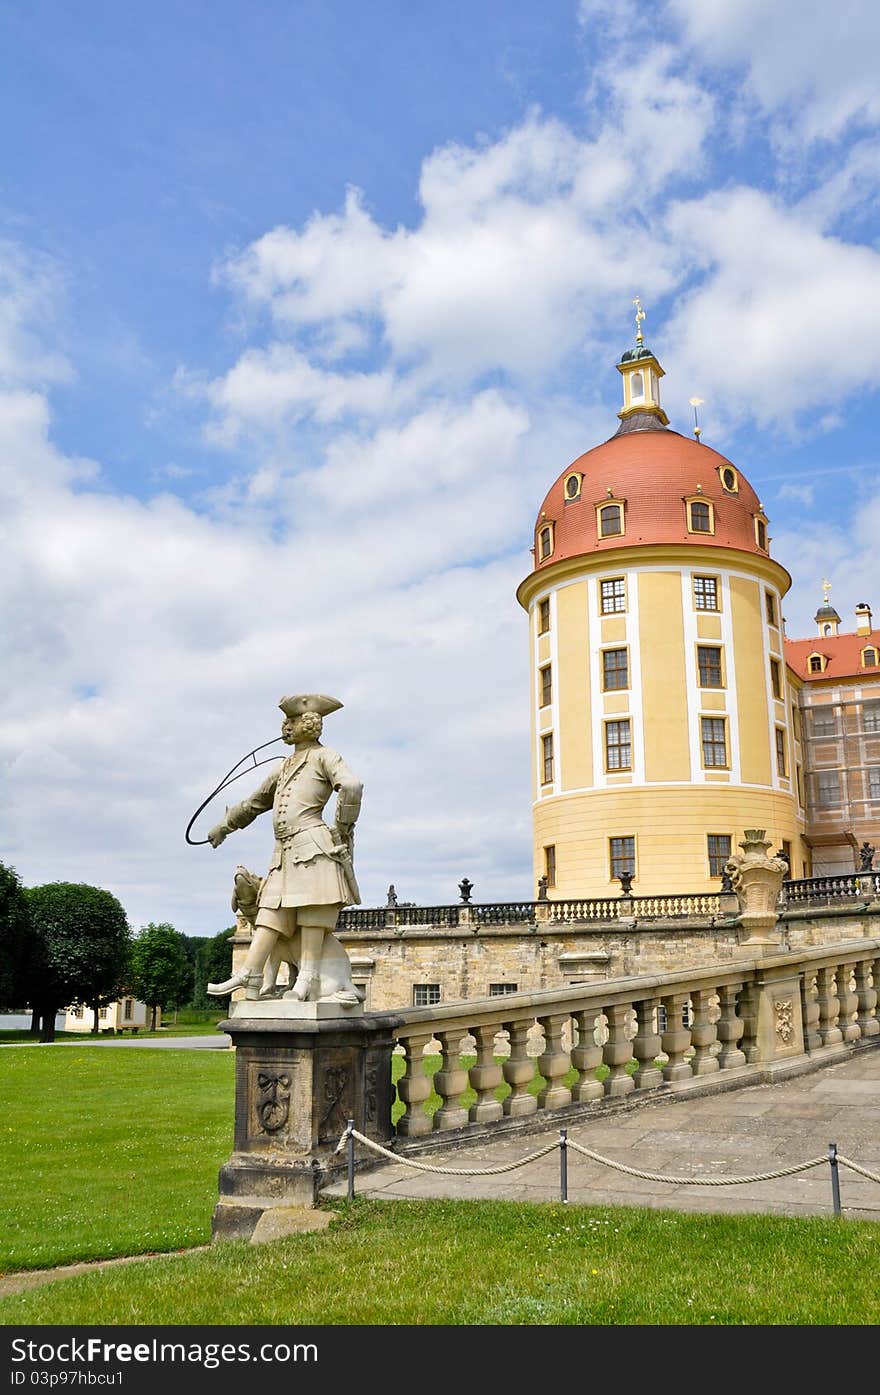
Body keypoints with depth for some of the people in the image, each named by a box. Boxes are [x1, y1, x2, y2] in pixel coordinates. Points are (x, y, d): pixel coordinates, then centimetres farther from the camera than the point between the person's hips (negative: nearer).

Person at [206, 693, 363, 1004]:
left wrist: (341, 829, -11)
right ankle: (248, 977, -2)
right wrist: (223, 827, 44)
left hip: (313, 844, -8)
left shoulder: (324, 756, 3)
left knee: (311, 920, -9)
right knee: (271, 913, 1)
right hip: (284, 852, 8)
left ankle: (307, 982, -10)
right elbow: (255, 802, 38)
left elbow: (351, 786, -14)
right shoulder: (284, 768, 27)